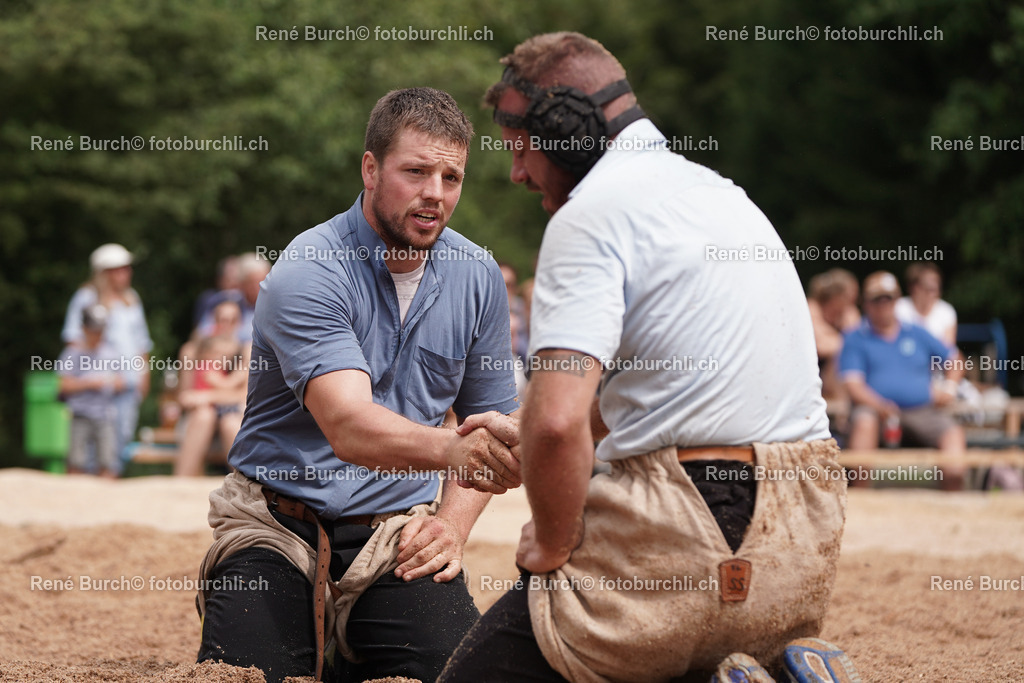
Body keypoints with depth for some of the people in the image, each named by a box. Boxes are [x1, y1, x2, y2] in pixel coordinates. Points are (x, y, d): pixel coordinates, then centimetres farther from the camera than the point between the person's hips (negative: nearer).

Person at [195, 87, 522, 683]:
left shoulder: (478, 277, 2)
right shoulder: (307, 275, -17)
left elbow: (491, 421, 14)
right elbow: (349, 427, -32)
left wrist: (452, 524, -4)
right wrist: (452, 448, -50)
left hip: (399, 530, 4)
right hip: (278, 527, -3)